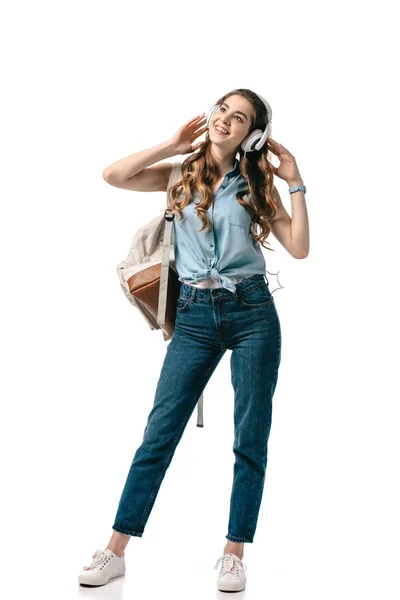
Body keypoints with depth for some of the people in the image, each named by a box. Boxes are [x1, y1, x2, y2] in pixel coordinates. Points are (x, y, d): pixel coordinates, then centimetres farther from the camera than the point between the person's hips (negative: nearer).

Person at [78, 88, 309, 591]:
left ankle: (234, 555, 15)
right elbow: (113, 176, -4)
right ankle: (115, 552, 8)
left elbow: (299, 248, 0)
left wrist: (295, 182, -2)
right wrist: (173, 145, 0)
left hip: (252, 310, 1)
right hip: (195, 314, 0)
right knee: (159, 433, -1)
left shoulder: (257, 185, 9)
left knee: (251, 439, 2)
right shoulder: (182, 174, 10)